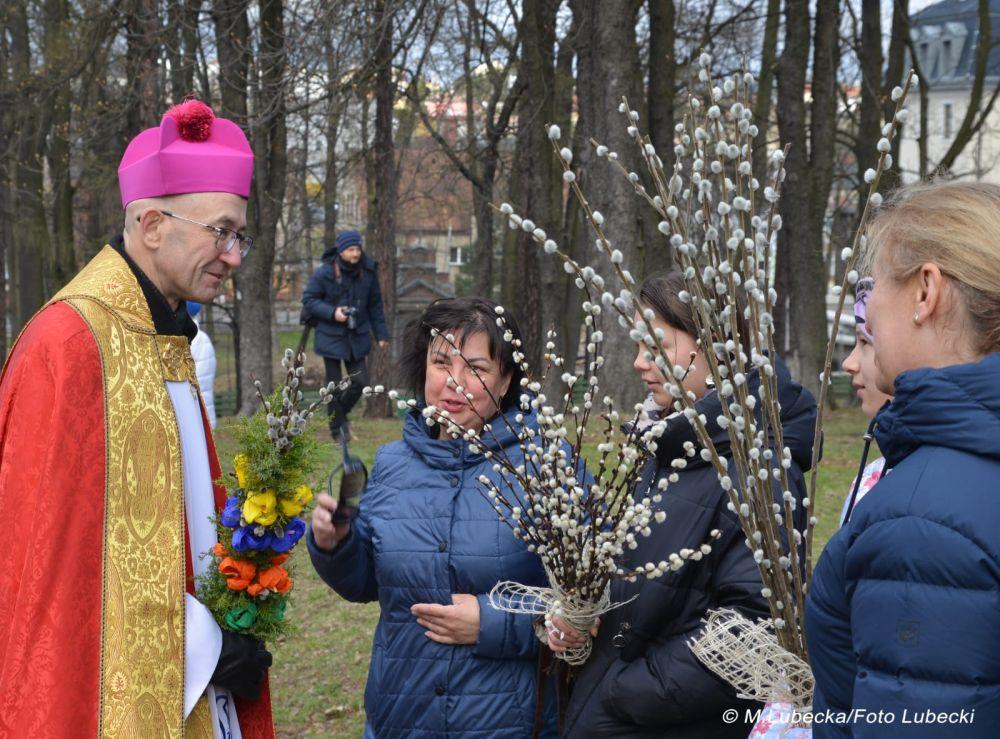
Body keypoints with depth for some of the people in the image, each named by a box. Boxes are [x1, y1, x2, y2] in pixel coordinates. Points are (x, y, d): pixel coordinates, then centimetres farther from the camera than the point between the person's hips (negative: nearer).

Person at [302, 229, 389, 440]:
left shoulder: (368, 272, -2)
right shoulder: (324, 273, -14)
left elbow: (375, 305, 7)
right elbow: (308, 300, -8)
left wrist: (381, 334, 8)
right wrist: (332, 312, -21)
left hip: (357, 337, 3)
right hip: (331, 337, -3)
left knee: (360, 382, 2)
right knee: (335, 386, 4)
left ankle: (340, 413, 31)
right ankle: (338, 430, 16)